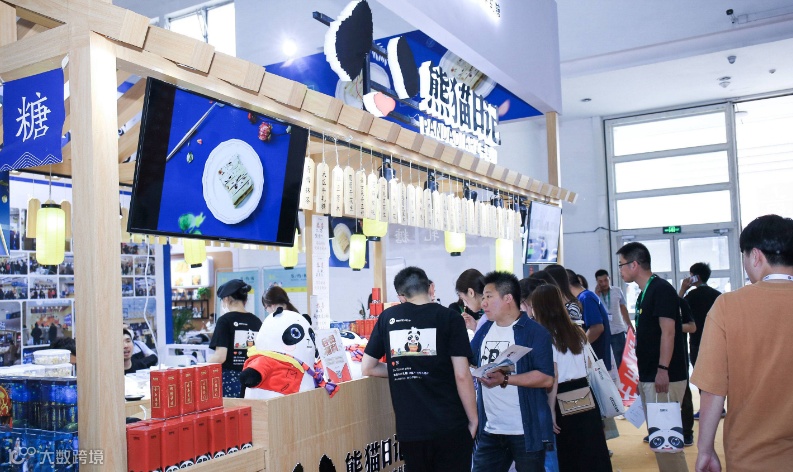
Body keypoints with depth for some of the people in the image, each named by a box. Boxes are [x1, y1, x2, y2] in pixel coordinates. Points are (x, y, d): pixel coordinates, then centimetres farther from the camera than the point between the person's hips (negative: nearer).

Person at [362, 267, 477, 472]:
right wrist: (473, 419, 0)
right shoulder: (449, 317, -3)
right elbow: (461, 375, -10)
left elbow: (367, 368, 10)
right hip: (450, 426, -2)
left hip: (409, 428, 3)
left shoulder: (387, 317, 5)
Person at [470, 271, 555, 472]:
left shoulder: (535, 332, -10)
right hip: (490, 430, 6)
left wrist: (505, 379, -24)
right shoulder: (485, 330, 9)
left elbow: (546, 378, -19)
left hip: (527, 431, -6)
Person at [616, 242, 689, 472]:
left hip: (663, 377, -10)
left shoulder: (661, 289, -12)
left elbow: (668, 332, -19)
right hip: (649, 376, 10)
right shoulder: (644, 293, 15)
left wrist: (662, 369, -25)